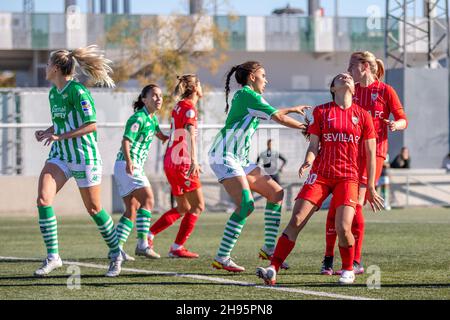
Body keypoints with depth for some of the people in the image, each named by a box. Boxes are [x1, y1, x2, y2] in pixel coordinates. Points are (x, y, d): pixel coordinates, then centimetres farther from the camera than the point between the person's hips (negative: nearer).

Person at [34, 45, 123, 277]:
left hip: (84, 157, -7)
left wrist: (60, 136, -25)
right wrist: (46, 132, 4)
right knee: (43, 198, -15)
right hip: (59, 156, 7)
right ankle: (52, 256, -12)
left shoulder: (77, 92, -16)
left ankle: (116, 253, 26)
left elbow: (91, 125, -21)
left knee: (94, 209, 5)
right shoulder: (53, 93, 10)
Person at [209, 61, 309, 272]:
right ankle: (221, 258, -21)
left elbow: (272, 114, 39)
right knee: (246, 205, -22)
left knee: (276, 193, 8)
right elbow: (278, 118, -13)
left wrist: (292, 109, 46)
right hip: (224, 156, -11)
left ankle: (268, 249, 11)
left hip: (239, 159, 11)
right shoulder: (248, 95, -11)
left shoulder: (245, 96, 20)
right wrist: (304, 127, -3)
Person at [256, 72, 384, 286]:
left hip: (348, 177, -1)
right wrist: (307, 162, -17)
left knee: (343, 227, -18)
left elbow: (371, 153, 9)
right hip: (320, 174, 1)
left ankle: (348, 270, 7)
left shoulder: (362, 115, 8)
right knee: (296, 221, -12)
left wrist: (371, 188, 7)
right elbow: (314, 145, 5)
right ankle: (273, 269, -13)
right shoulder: (321, 112, 9)